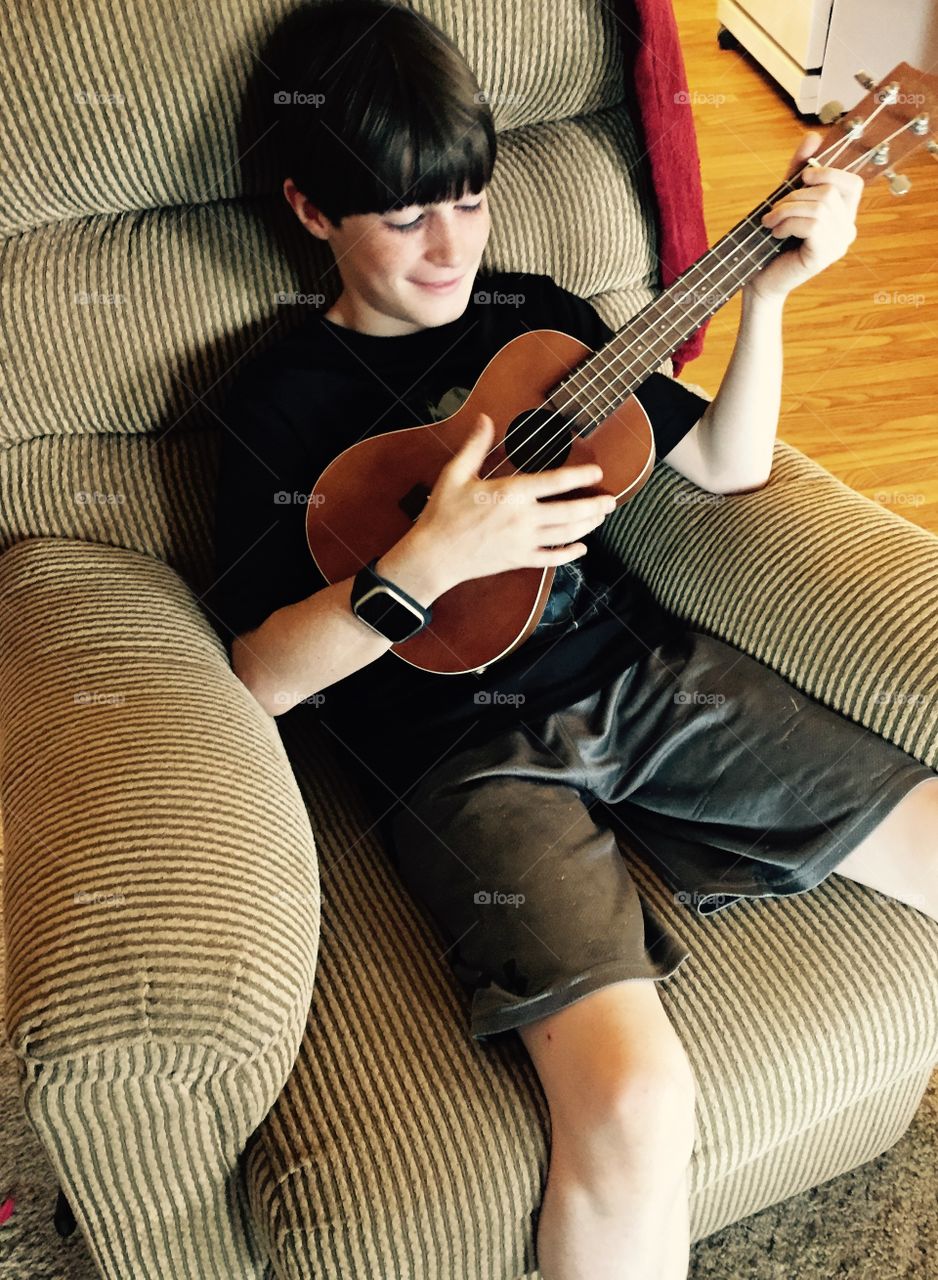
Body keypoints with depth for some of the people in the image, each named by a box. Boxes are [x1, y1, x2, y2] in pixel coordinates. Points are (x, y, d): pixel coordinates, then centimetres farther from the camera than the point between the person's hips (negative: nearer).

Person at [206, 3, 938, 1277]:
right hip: (468, 748, -5)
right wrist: (430, 559, -20)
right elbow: (263, 674, -7)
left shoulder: (530, 312, 13)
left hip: (640, 670, 6)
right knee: (634, 1097, -26)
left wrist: (769, 288, 3)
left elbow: (726, 464, 16)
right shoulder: (282, 398, 0)